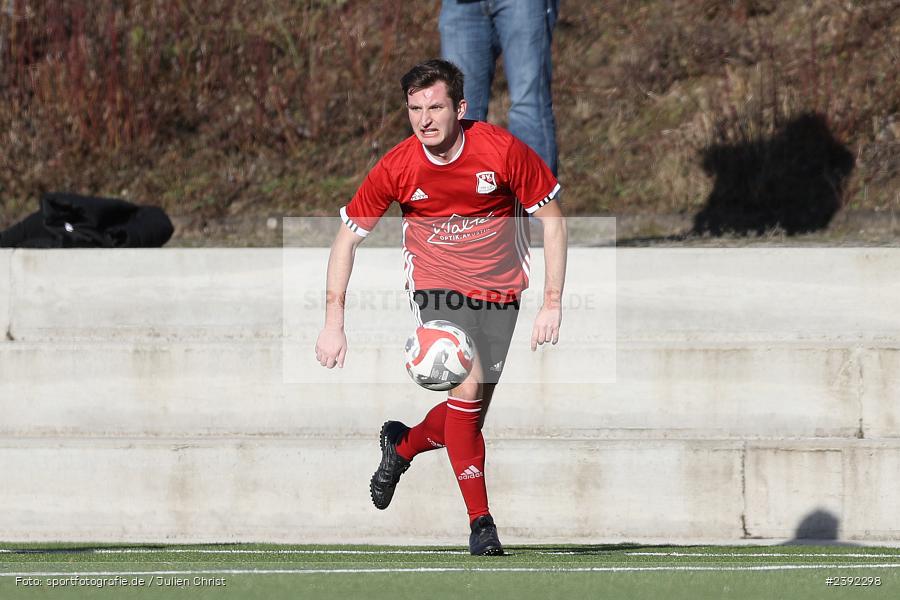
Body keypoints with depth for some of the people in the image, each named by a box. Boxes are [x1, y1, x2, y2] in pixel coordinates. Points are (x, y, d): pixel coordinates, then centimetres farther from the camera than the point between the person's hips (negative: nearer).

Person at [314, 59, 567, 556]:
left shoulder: (503, 151, -18)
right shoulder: (397, 167, -15)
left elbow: (552, 219, -7)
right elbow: (347, 237, -4)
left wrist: (552, 303, -11)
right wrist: (333, 323, -9)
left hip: (498, 293, 1)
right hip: (436, 287, -1)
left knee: (469, 419, 1)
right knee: (466, 388, -24)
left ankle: (402, 444, 35)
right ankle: (480, 522, -15)